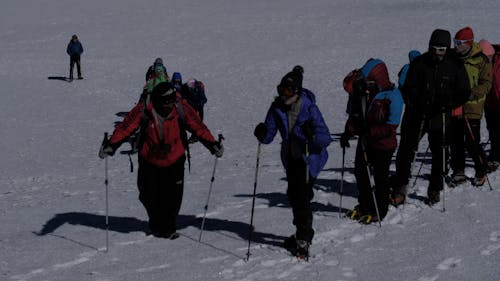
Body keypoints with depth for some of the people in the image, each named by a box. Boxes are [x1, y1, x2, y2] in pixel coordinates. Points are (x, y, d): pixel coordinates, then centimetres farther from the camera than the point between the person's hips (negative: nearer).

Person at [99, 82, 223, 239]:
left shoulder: (181, 109, -16)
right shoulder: (143, 110, -19)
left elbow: (198, 127, -9)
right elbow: (125, 127, -15)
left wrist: (212, 144, -16)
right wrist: (111, 145, -23)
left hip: (174, 161, 0)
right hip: (149, 161, 0)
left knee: (172, 198, -1)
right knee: (148, 196, 9)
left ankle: (167, 228, 18)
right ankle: (156, 225, 34)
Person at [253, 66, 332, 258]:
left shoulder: (309, 108, -22)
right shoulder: (277, 108, -8)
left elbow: (326, 139, -24)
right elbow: (268, 137, -5)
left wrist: (312, 135, -44)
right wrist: (262, 133, -27)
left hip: (310, 157, -6)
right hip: (291, 159, 6)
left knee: (302, 196, -14)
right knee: (293, 196, 14)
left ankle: (303, 240, -5)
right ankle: (304, 233, 35)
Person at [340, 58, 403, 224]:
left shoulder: (391, 96, -19)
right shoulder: (361, 92, 0)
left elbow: (391, 127, -21)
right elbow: (353, 116, 12)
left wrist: (369, 132, -29)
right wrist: (348, 132, -3)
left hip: (384, 144, -7)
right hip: (365, 141, 7)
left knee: (380, 176, 4)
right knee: (360, 172, 15)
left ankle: (379, 212, 18)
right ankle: (364, 206, 33)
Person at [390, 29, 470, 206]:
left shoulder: (455, 66, -2)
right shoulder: (419, 63, -2)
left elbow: (464, 93, 0)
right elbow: (408, 89, -2)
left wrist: (448, 103, -18)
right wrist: (419, 104, -19)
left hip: (440, 118, 0)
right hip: (416, 116, 0)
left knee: (440, 154, 6)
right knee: (406, 151, -2)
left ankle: (434, 191, 23)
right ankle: (399, 189, 9)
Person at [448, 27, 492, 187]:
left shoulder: (481, 60, -5)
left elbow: (486, 85, -6)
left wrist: (471, 94, -19)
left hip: (471, 109, -5)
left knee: (472, 143, -4)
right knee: (455, 142, 8)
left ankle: (481, 172, 14)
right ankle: (458, 173, 20)